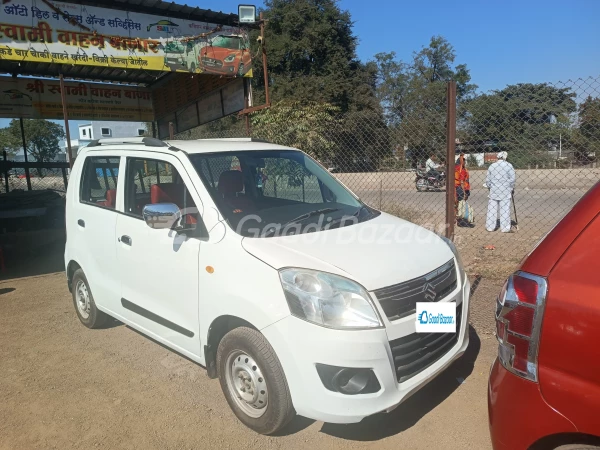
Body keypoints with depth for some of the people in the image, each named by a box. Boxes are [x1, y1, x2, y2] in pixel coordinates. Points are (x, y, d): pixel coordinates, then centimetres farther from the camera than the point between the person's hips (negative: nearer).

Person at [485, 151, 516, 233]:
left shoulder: (492, 166, 5)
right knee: (505, 209, 1)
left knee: (492, 209, 8)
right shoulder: (509, 165, -5)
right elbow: (513, 179, -6)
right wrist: (512, 188, 6)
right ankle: (505, 228, 4)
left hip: (493, 191, 3)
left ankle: (490, 227, 11)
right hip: (505, 191, -3)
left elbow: (487, 179, 7)